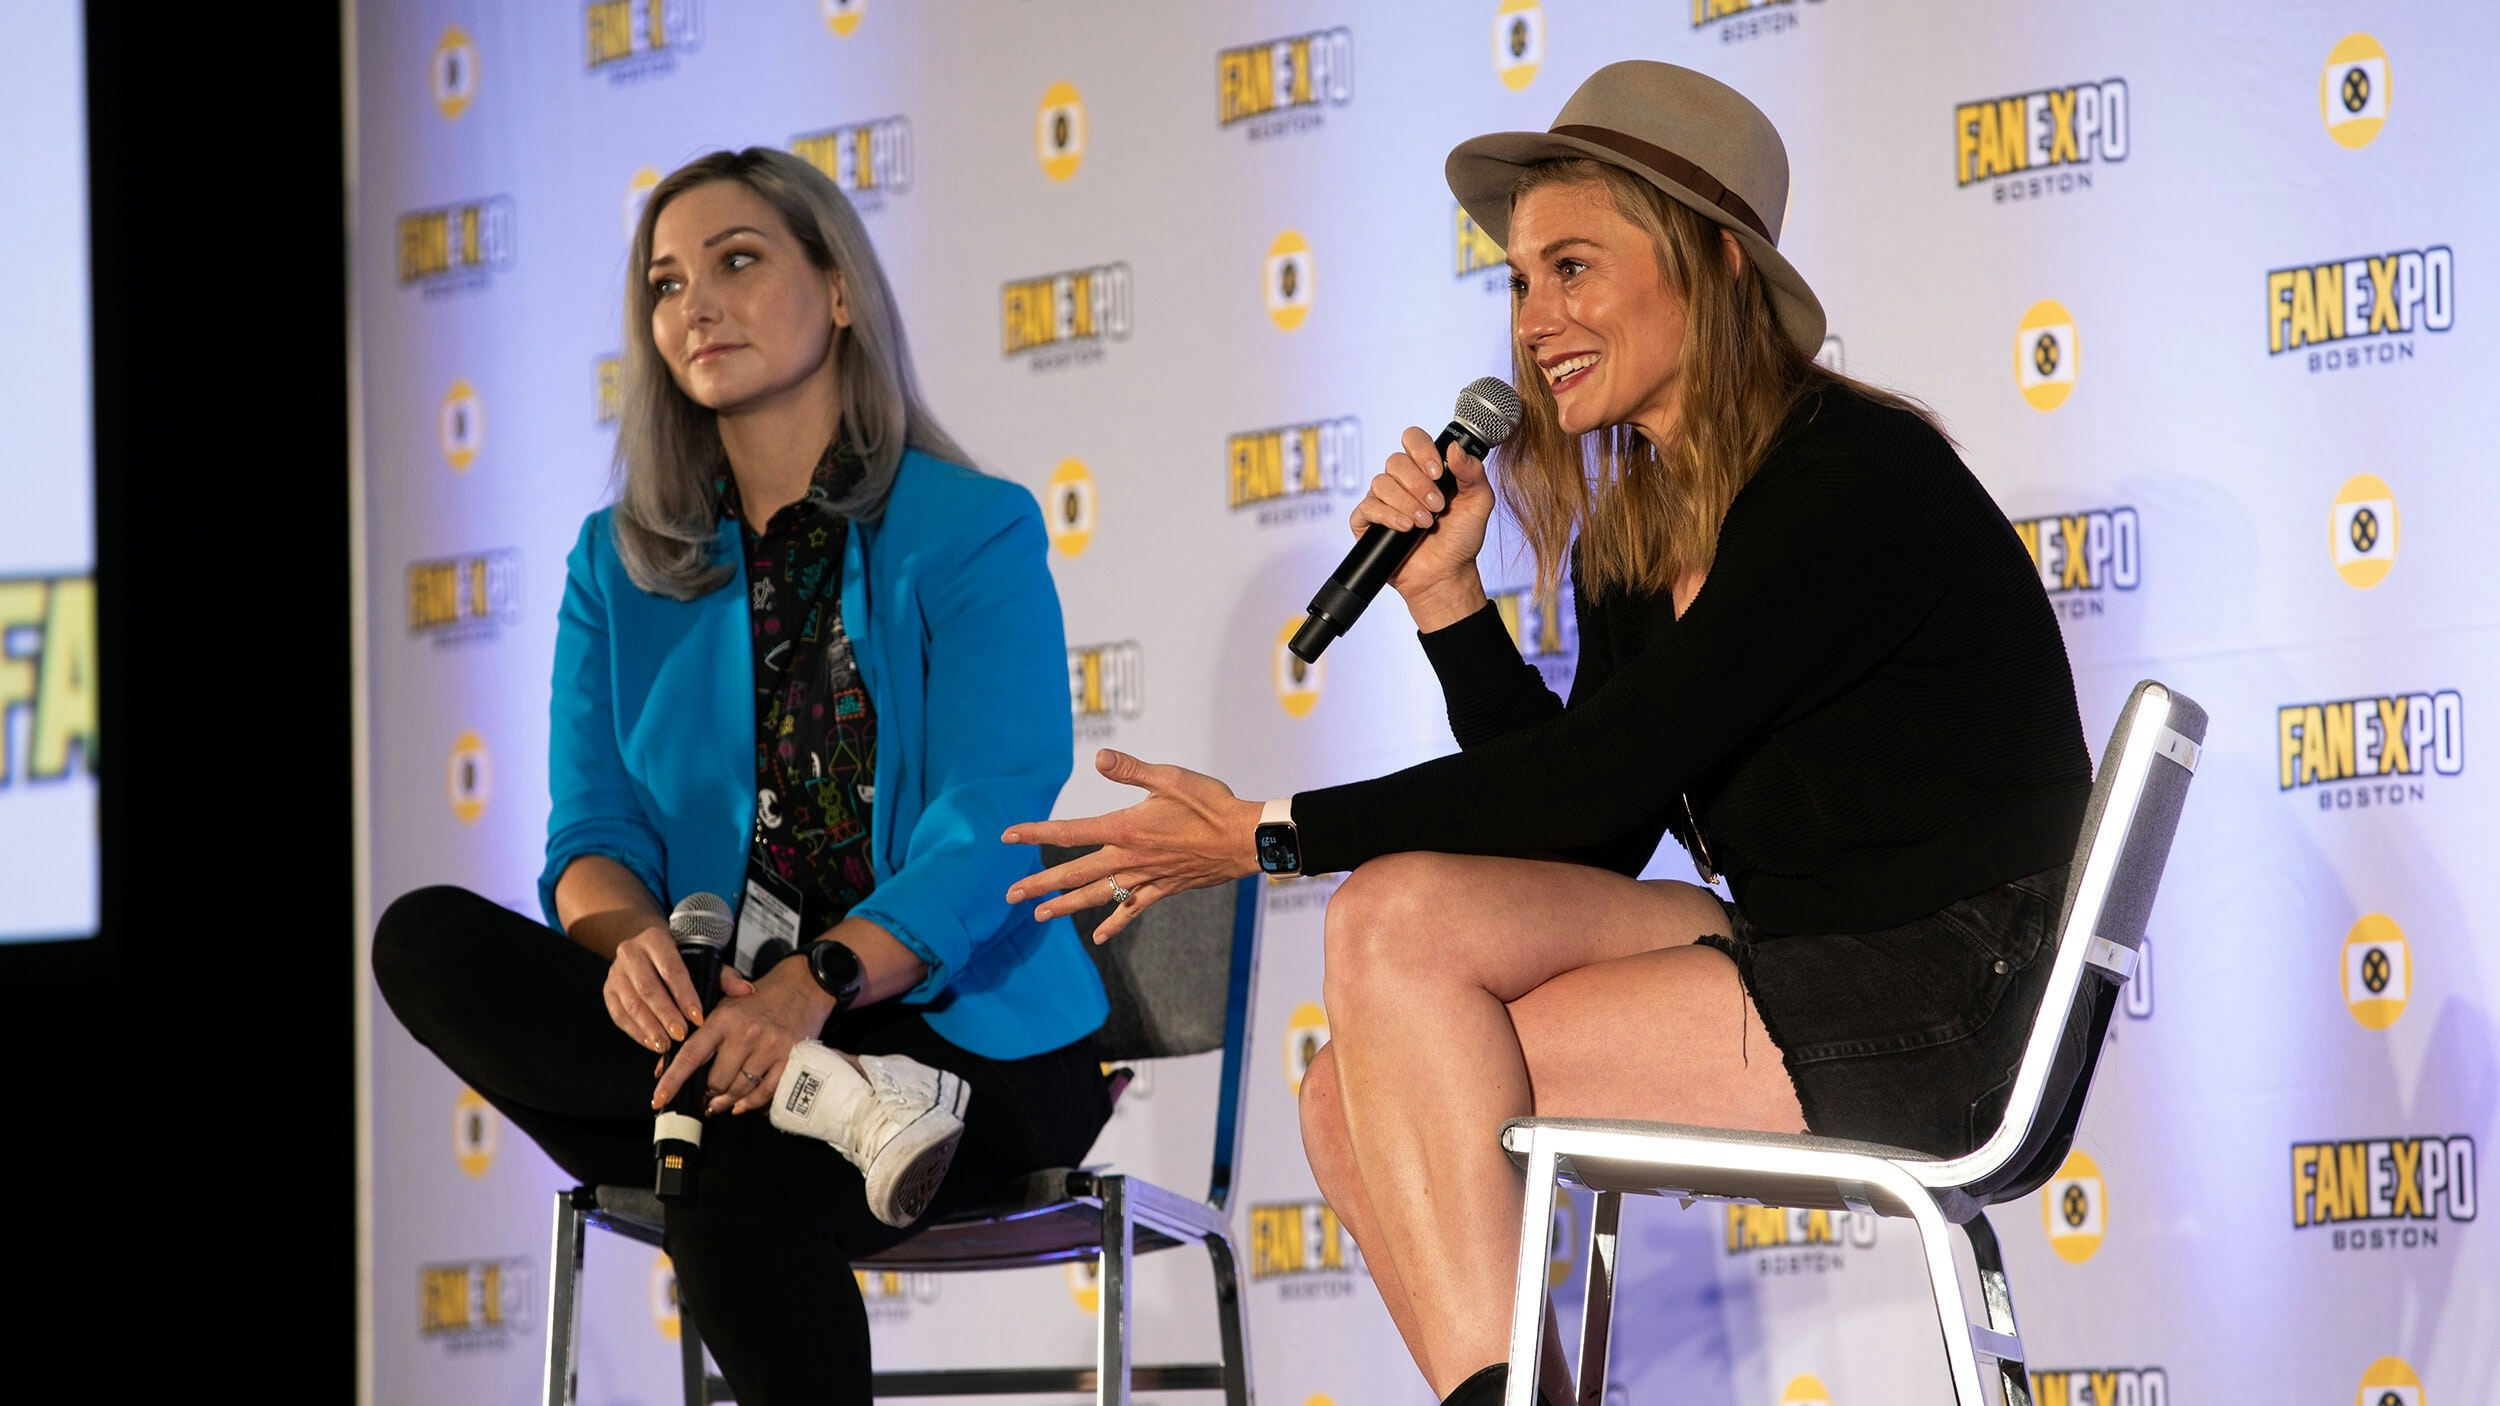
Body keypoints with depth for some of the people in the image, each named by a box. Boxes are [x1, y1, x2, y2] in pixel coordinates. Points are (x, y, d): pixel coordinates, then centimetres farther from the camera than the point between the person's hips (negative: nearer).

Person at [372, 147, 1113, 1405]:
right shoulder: (619, 567, 16)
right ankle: (824, 1101, -32)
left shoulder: (972, 534, 1)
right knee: (424, 940, -24)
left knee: (741, 1206, -38)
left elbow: (986, 831, -10)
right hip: (713, 1020, 5)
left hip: (949, 1023, -5)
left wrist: (816, 983, -28)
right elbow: (594, 830, 6)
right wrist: (625, 937, -20)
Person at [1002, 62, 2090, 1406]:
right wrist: (1444, 593, 1)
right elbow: (1581, 850, 9)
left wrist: (1268, 836, -14)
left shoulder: (1852, 478, -13)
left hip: (1930, 1006, -8)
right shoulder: (1627, 537, 14)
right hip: (1787, 968, 8)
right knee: (1355, 1104, -7)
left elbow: (1592, 779, -18)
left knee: (1397, 921, -15)